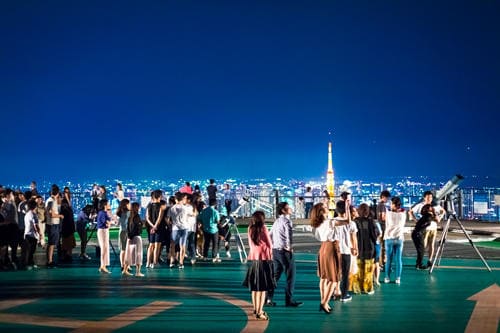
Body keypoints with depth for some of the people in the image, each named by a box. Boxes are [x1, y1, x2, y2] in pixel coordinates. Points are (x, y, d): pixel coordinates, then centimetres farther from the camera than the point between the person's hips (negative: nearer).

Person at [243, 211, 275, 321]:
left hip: (254, 259, 6)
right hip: (264, 259, -6)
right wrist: (269, 253, 14)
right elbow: (270, 245, -6)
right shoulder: (263, 229, -12)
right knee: (263, 288, -2)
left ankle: (256, 309, 30)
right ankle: (259, 312, -6)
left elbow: (251, 244, 10)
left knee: (254, 286, 17)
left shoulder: (250, 229, 2)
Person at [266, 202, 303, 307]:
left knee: (275, 275, 14)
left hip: (275, 250, 8)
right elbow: (289, 233, -25)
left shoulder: (277, 221, 16)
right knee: (290, 276, 1)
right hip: (285, 251, -8)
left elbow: (270, 235, 19)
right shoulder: (286, 220, -11)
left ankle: (268, 299, 14)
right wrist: (290, 247, -14)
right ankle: (289, 300, 4)